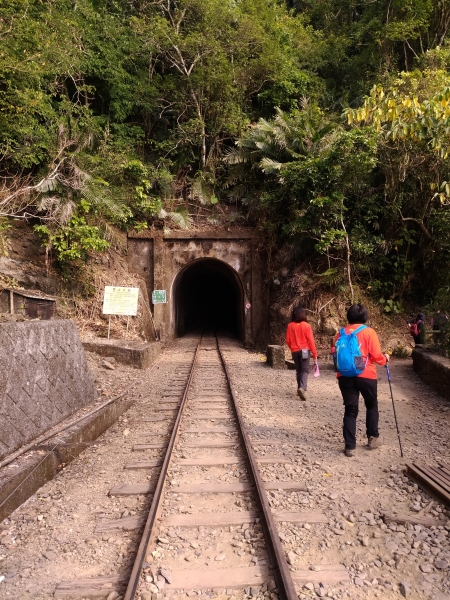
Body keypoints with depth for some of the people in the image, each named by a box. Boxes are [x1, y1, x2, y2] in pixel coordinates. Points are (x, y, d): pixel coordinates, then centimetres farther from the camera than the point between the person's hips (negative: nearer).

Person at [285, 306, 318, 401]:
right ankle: (302, 388, -24)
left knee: (298, 370, 17)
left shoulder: (290, 326, -2)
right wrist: (314, 354, -2)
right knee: (305, 370, -4)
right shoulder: (306, 326, -9)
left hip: (295, 351, 3)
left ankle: (300, 388, 24)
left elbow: (288, 340, 2)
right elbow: (310, 340, -9)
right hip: (304, 350, -3)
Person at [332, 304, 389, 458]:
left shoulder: (342, 332, 5)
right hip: (366, 375, -2)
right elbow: (376, 355, -9)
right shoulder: (369, 332, -5)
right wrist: (385, 359, 13)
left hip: (345, 376, 2)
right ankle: (373, 438, 28)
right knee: (372, 405, 22)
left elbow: (334, 352, 5)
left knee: (350, 410, 8)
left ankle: (350, 446, 7)